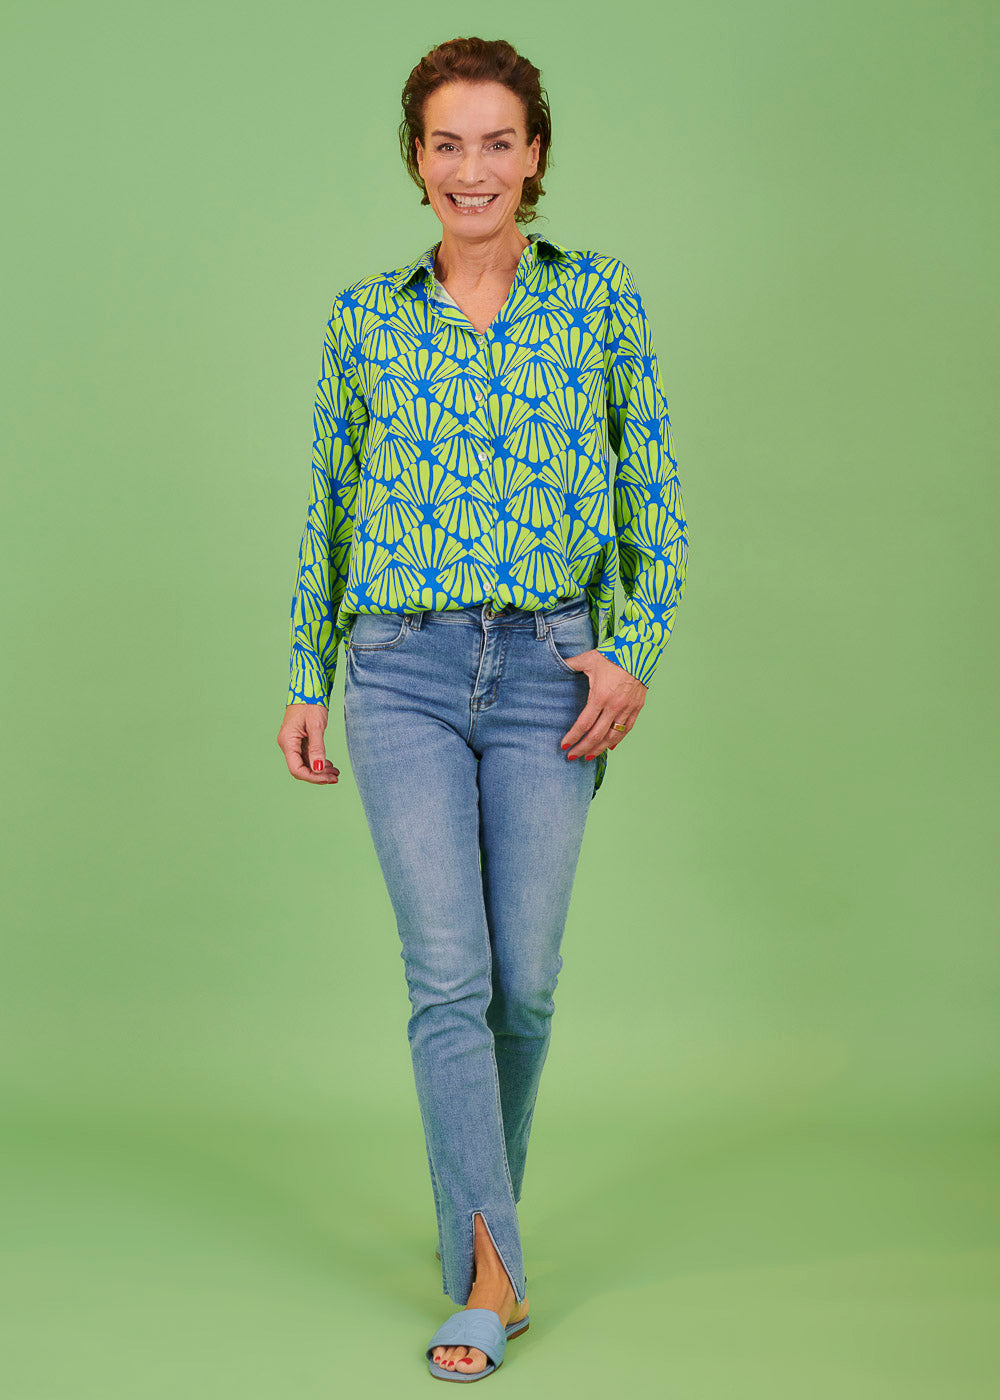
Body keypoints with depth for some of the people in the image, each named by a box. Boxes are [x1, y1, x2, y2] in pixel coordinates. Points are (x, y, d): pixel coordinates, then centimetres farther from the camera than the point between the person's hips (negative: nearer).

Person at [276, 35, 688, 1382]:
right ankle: (491, 1271, 0)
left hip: (548, 675, 0)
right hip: (403, 674, 0)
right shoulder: (365, 318, 6)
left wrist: (635, 651, -7)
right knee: (448, 974, -7)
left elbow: (656, 505, 4)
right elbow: (327, 514, 12)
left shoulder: (601, 299, 3)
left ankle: (479, 1212, 29)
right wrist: (306, 682, 10)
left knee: (525, 979, 6)